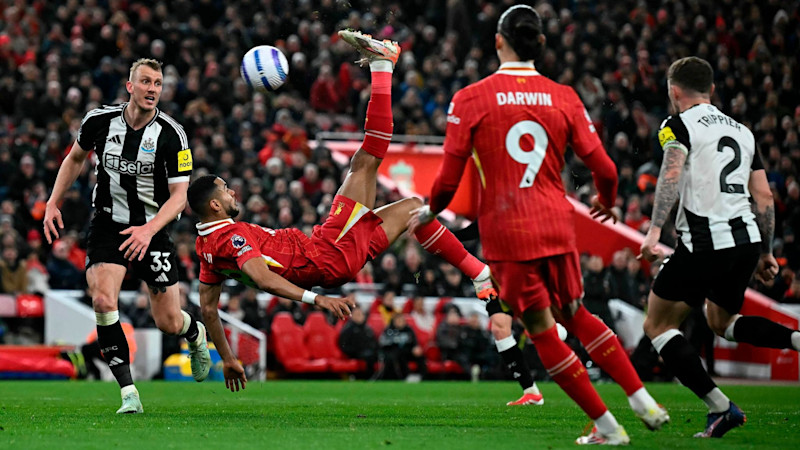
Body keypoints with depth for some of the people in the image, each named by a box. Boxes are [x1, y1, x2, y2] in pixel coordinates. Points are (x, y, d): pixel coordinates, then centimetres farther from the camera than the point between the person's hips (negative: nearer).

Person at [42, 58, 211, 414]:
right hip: (107, 224, 1)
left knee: (169, 322, 0)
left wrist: (149, 229, -30)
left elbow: (179, 195, -14)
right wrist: (53, 203, 7)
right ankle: (128, 392, -16)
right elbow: (76, 157, 14)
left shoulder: (171, 135, -14)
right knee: (103, 301, -23)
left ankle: (196, 334, 40)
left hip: (152, 229, -1)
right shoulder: (99, 121, -7)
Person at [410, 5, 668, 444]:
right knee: (576, 315, 21)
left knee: (542, 329, 5)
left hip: (505, 230, -3)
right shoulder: (563, 97, 2)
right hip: (557, 224, 3)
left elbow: (448, 179, -4)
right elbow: (604, 168, 3)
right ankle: (643, 400, 12)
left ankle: (606, 426, 4)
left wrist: (428, 213, 17)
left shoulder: (470, 99, -5)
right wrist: (606, 202, 25)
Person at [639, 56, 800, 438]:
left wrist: (654, 231, -26)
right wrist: (765, 253, 24)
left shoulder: (678, 125, 0)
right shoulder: (741, 130, 19)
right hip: (747, 240, 7)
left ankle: (720, 407, -8)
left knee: (657, 325, 5)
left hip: (704, 243, -7)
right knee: (721, 321, 28)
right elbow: (764, 197, 17)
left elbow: (671, 175, -19)